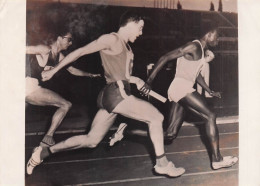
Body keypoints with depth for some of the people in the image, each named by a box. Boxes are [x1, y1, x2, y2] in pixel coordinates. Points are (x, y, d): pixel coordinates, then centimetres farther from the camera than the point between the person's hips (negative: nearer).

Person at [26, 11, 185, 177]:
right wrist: (53, 71, -4)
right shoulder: (112, 39, -6)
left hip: (117, 96, 10)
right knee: (156, 117, -2)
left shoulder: (126, 47, 22)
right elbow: (79, 52, -6)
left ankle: (45, 152, 14)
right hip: (116, 95, -10)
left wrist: (136, 80, 9)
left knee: (91, 140, 10)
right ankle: (162, 163, 5)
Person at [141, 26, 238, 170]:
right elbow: (165, 58, -15)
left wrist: (210, 92, 33)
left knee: (170, 134, 6)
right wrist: (149, 81, -20)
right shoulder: (194, 46, -9)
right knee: (210, 116, -9)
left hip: (177, 92, 10)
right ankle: (217, 159, -7)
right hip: (182, 88, -10)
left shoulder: (202, 51, 21)